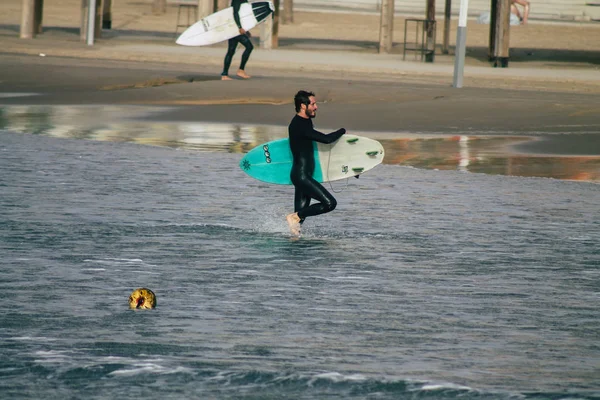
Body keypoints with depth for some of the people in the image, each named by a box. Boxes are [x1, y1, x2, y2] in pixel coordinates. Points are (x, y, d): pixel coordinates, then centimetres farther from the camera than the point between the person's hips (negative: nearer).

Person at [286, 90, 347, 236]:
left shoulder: (305, 122, 13)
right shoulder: (299, 126, -20)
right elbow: (326, 139, -23)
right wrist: (342, 131, -5)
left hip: (304, 175, 11)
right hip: (301, 175, -11)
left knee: (301, 213, 8)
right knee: (329, 203, -15)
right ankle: (295, 217, -9)